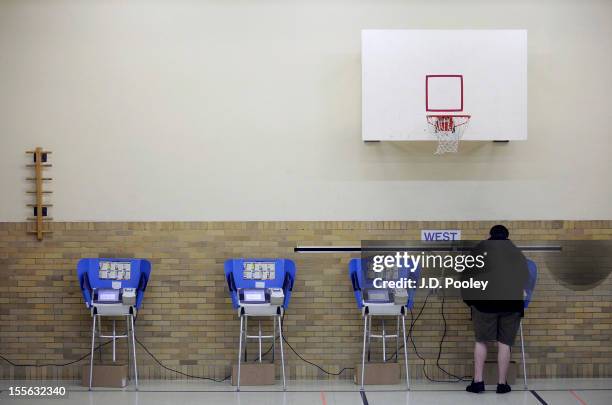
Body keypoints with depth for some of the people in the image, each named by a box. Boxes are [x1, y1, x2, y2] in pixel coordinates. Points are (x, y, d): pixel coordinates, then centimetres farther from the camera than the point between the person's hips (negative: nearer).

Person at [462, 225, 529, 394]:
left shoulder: (481, 248, 10)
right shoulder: (517, 253, 18)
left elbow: (466, 276, 7)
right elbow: (526, 279, 20)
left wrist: (468, 299, 15)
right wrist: (522, 302, 29)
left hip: (485, 301, -2)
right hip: (512, 302, 2)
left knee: (481, 340, 7)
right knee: (504, 343, 5)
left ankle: (478, 381, 3)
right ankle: (502, 383, 6)